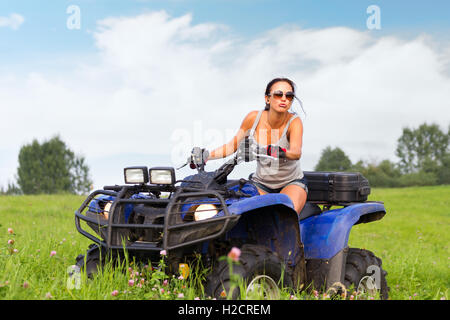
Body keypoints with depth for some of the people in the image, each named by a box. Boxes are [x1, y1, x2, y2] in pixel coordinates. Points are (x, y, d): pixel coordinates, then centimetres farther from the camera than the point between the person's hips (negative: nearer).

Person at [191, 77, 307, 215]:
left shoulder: (294, 121, -15)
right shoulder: (254, 117, -8)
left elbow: (296, 153, -34)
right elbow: (232, 145, 4)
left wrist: (281, 152, -55)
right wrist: (206, 155, -9)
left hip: (291, 182, -2)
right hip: (260, 183, 3)